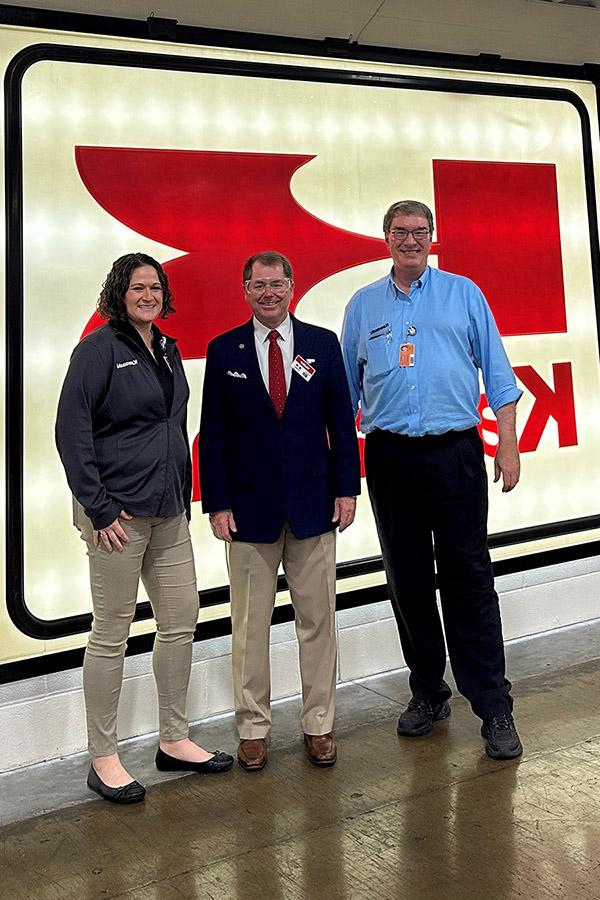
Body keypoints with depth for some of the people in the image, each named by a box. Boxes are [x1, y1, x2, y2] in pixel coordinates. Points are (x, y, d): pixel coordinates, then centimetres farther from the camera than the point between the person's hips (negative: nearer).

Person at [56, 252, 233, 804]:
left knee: (182, 620, 10)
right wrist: (98, 509, -16)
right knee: (112, 633, 0)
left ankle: (174, 741, 25)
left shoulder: (168, 351, 14)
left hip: (168, 511, 8)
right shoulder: (100, 349, -7)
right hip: (118, 512, -7)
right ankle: (103, 759, 14)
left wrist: (185, 498, 15)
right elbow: (71, 431, -12)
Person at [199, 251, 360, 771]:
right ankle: (253, 729, 21)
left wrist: (347, 489, -1)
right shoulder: (224, 351, 2)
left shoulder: (323, 344, 5)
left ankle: (319, 725, 22)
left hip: (313, 503, 1)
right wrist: (217, 503, -5)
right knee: (250, 624, 6)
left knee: (317, 619, 8)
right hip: (249, 505, -1)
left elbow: (342, 422, 6)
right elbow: (213, 434, 1)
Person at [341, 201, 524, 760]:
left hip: (455, 453, -2)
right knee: (408, 583, 8)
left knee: (469, 581, -2)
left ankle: (494, 708, 6)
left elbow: (497, 373, 6)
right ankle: (428, 693, 23)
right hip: (390, 457, 2)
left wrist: (508, 444, -2)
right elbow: (346, 388, 14)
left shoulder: (463, 294, 8)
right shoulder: (362, 306, 12)